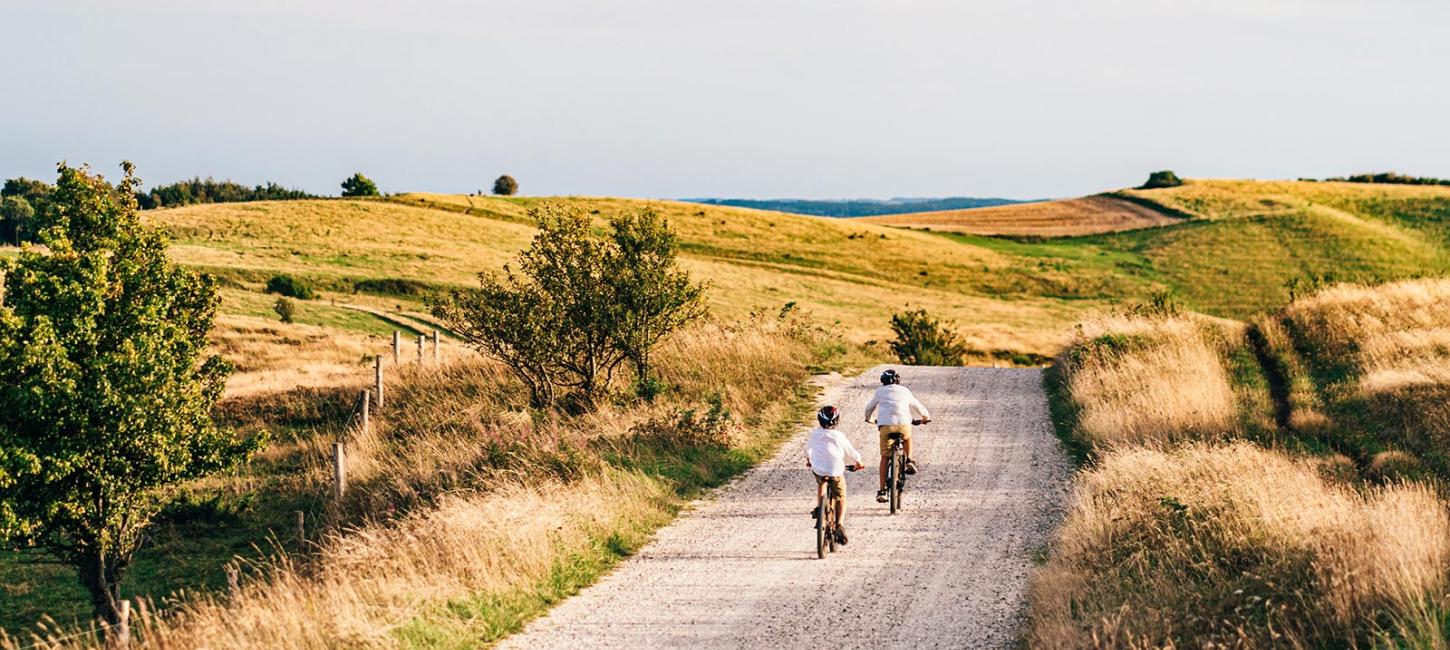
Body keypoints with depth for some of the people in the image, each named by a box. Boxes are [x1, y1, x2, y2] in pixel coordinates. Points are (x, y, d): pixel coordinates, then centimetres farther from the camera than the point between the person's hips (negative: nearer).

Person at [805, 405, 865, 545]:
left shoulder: (815, 433, 5)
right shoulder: (839, 436, -2)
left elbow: (808, 448, 23)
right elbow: (851, 451, 10)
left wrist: (809, 460, 45)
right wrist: (858, 462, 31)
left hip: (818, 470, 2)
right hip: (836, 472, -2)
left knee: (821, 482, 38)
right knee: (841, 499, 14)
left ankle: (819, 507, 25)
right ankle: (839, 525, -6)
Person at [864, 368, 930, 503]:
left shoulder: (880, 391, 20)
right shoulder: (905, 391, 22)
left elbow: (869, 407, 31)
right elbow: (917, 406, 34)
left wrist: (868, 418, 53)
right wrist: (926, 417, 54)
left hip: (885, 424, -1)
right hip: (904, 423, 1)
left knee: (885, 457, 5)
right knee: (907, 438, 36)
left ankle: (882, 490, -2)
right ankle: (909, 460, 16)